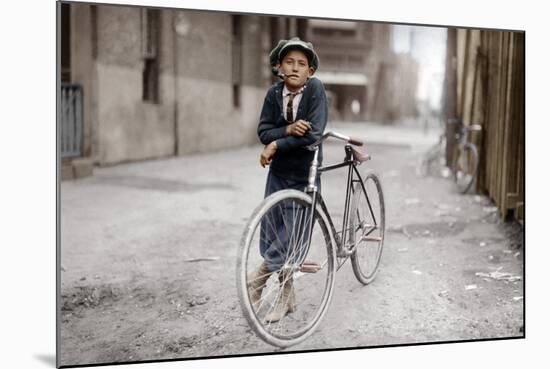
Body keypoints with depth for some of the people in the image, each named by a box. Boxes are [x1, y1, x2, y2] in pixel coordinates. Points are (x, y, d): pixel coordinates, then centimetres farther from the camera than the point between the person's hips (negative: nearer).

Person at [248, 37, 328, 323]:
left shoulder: (315, 89, -15)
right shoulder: (274, 94, -4)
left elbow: (314, 134, -23)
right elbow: (263, 131, -7)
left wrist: (276, 145, -21)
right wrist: (288, 130, -25)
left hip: (305, 175, -4)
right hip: (278, 173, 4)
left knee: (293, 236, 0)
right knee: (270, 235, 8)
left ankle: (259, 278, 23)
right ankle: (286, 295, 26)